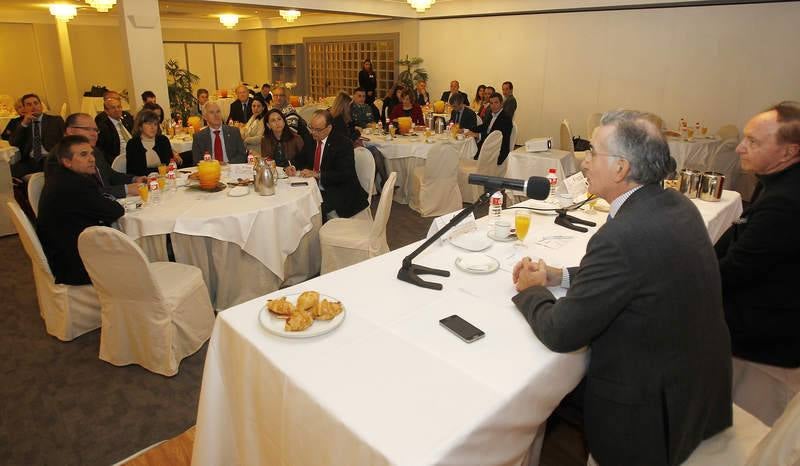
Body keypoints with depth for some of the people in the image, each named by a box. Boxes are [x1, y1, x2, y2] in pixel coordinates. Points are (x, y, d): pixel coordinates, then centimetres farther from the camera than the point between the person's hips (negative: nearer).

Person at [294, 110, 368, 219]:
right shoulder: (311, 139, 8)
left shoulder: (343, 143, -11)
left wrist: (317, 174, -27)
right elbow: (301, 161, 18)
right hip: (315, 188, 6)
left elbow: (345, 174, -20)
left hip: (340, 193, -6)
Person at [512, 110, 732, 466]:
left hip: (651, 411, -8)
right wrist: (559, 276, 3)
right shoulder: (676, 205, -3)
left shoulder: (622, 236, -32)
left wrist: (530, 290, -5)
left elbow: (559, 334, -25)